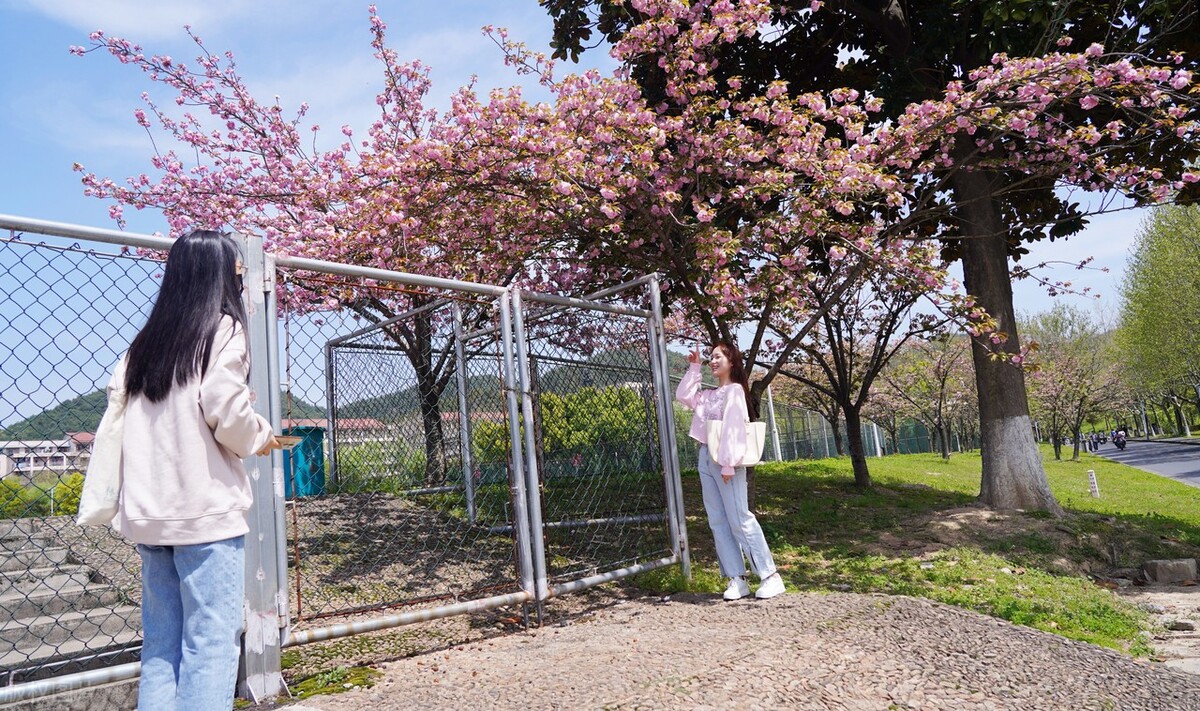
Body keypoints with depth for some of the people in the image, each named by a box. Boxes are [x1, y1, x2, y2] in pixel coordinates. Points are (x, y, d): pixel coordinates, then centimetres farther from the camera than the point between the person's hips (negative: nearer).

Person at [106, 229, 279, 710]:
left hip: (147, 513, 7)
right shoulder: (224, 329, -5)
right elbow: (225, 409, -15)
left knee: (160, 646, 13)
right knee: (211, 644, -1)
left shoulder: (146, 339, 14)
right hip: (206, 512, -6)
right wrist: (259, 437, 2)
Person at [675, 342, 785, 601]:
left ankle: (770, 575, -2)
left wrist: (728, 463, -20)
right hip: (706, 458, 8)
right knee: (717, 521, 4)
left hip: (725, 460, -8)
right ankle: (737, 579, 7)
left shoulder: (734, 390, -7)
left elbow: (732, 427, -14)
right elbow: (682, 395, 19)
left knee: (739, 519, -9)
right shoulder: (708, 395, 16)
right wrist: (694, 368, 15)